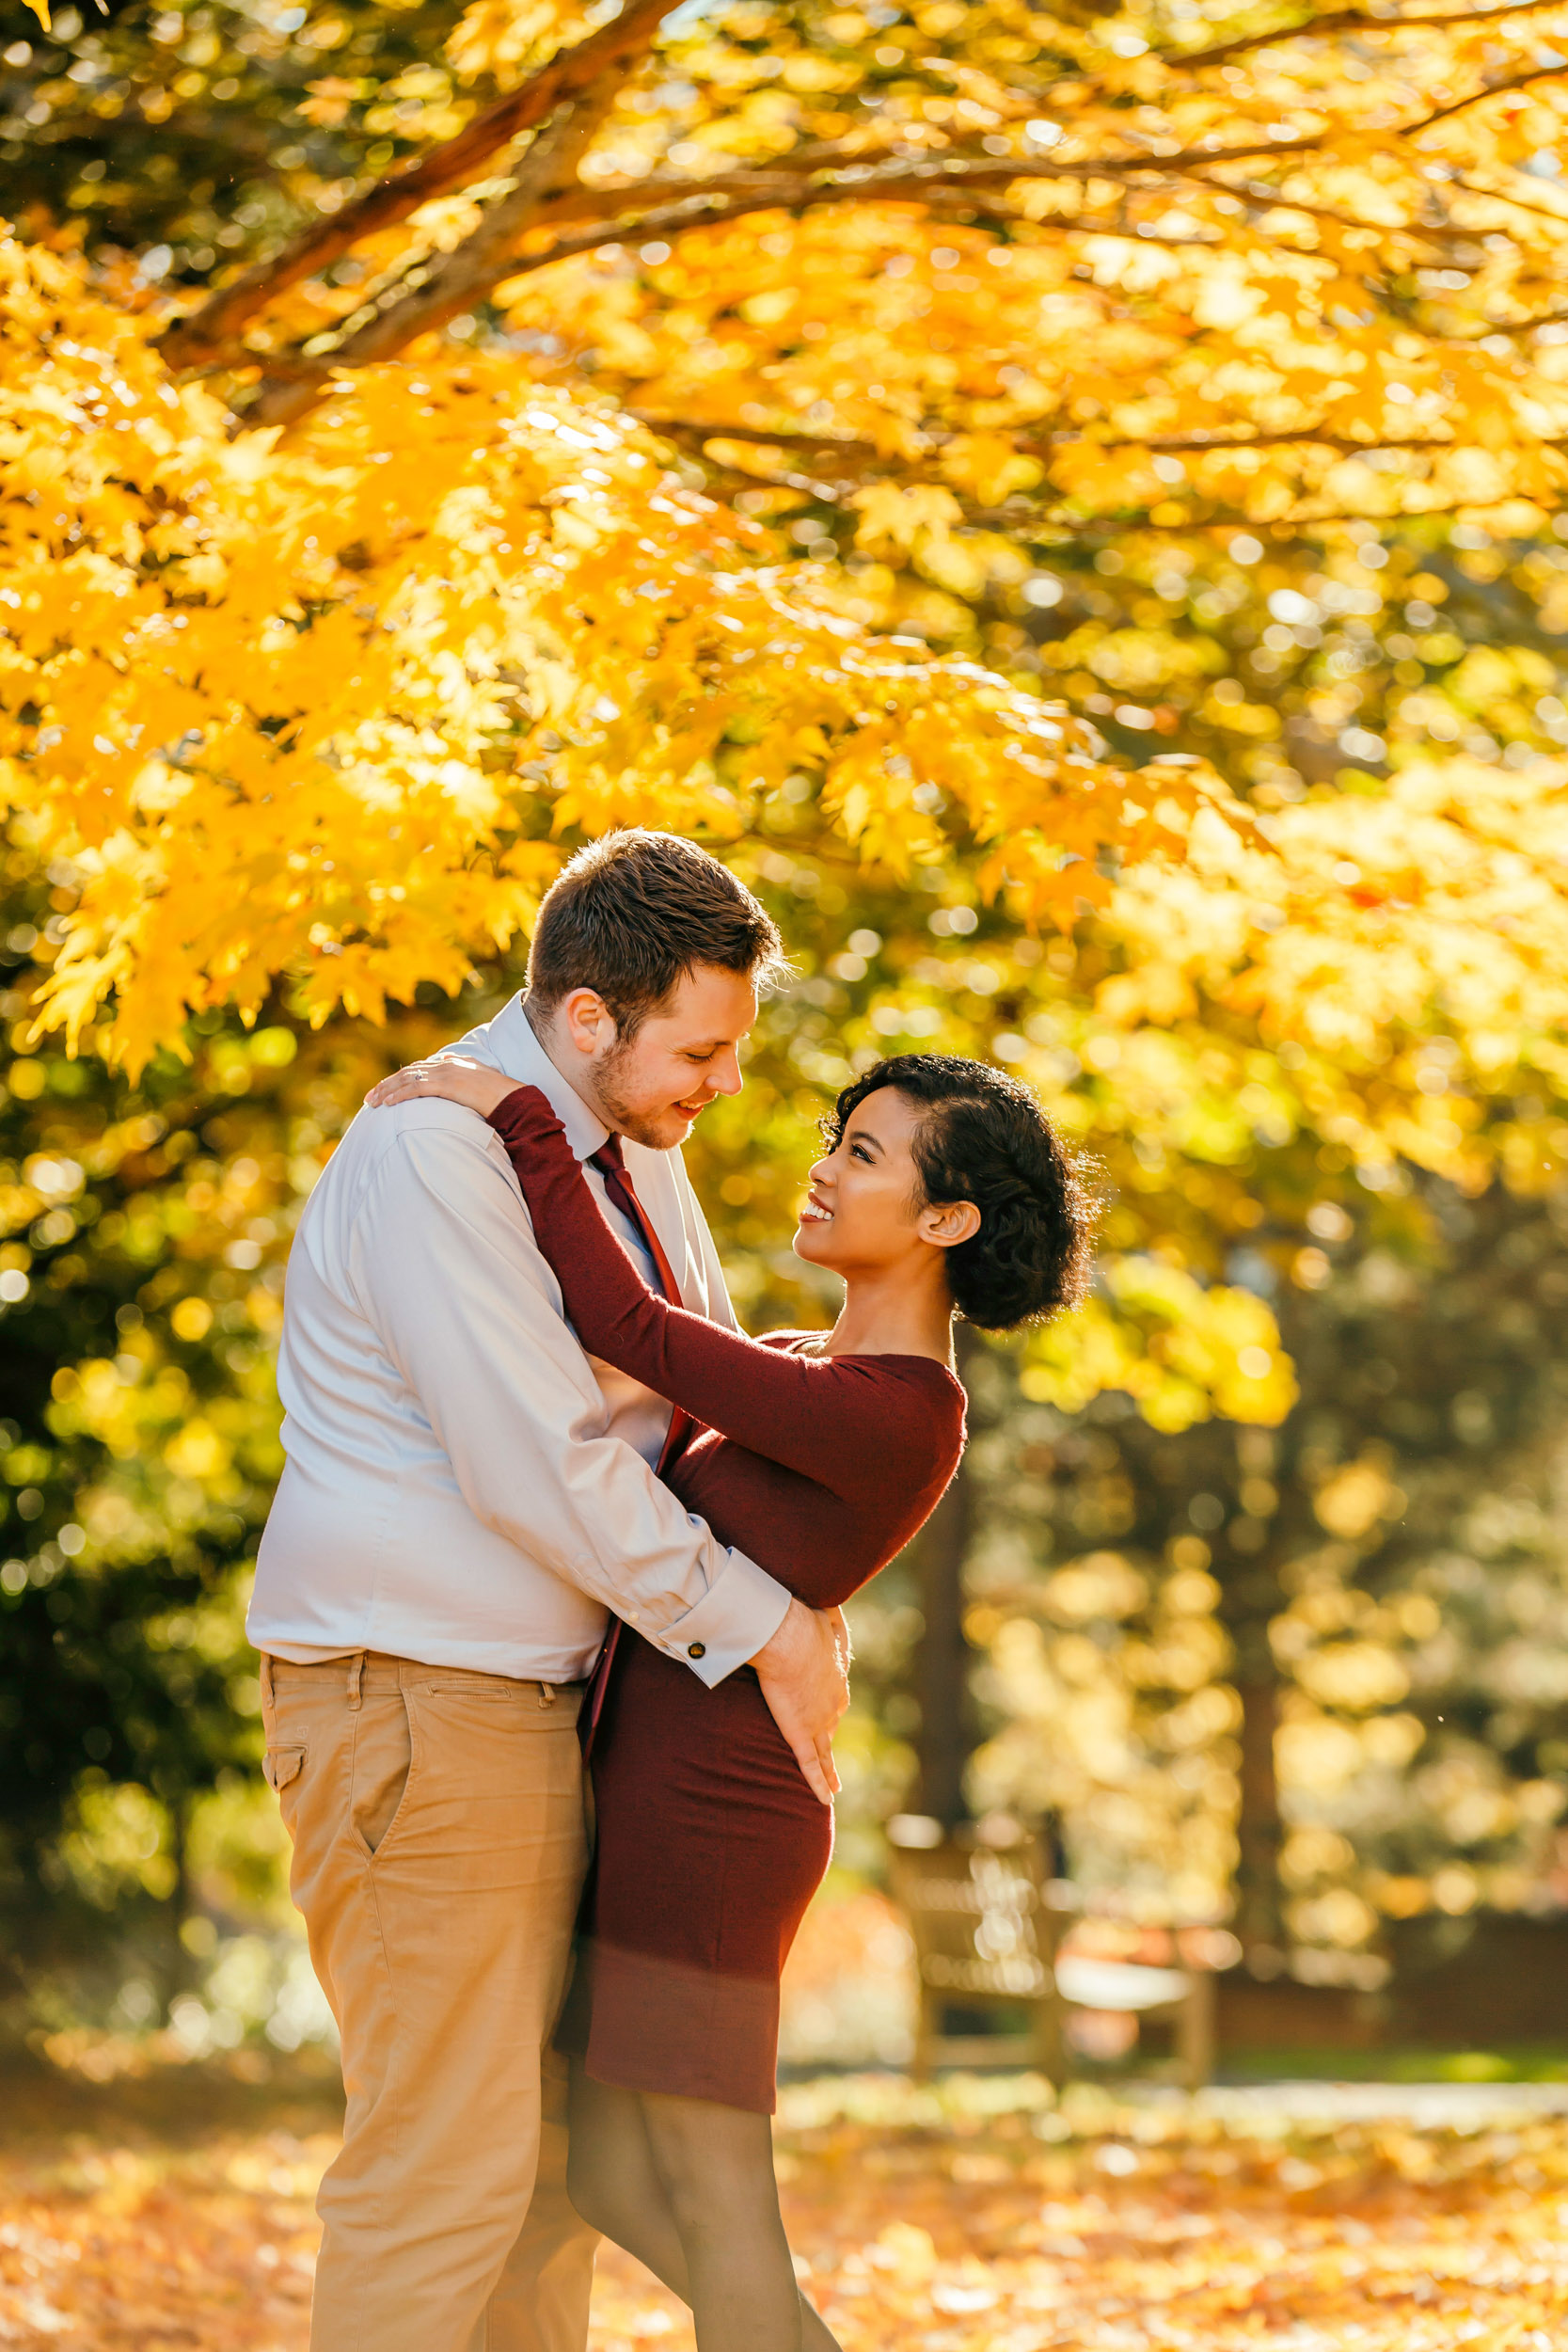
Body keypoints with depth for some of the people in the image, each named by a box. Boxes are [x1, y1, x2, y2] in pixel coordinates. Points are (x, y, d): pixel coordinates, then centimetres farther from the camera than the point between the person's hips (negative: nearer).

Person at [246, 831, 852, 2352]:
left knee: (550, 2141, 13)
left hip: (528, 1706, 10)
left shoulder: (632, 1145, 10)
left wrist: (797, 1589, 7)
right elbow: (539, 1468, -23)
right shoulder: (437, 1155, -19)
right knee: (443, 2155, -9)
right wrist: (758, 1627, -14)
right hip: (411, 1707, -10)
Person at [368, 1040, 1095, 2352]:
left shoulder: (891, 1418, -20)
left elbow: (629, 1329, -20)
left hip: (708, 1810, -10)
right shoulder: (820, 1374, 10)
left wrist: (518, 1114, -14)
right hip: (676, 1788, 10)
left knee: (712, 2206, -1)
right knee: (610, 2179, 14)